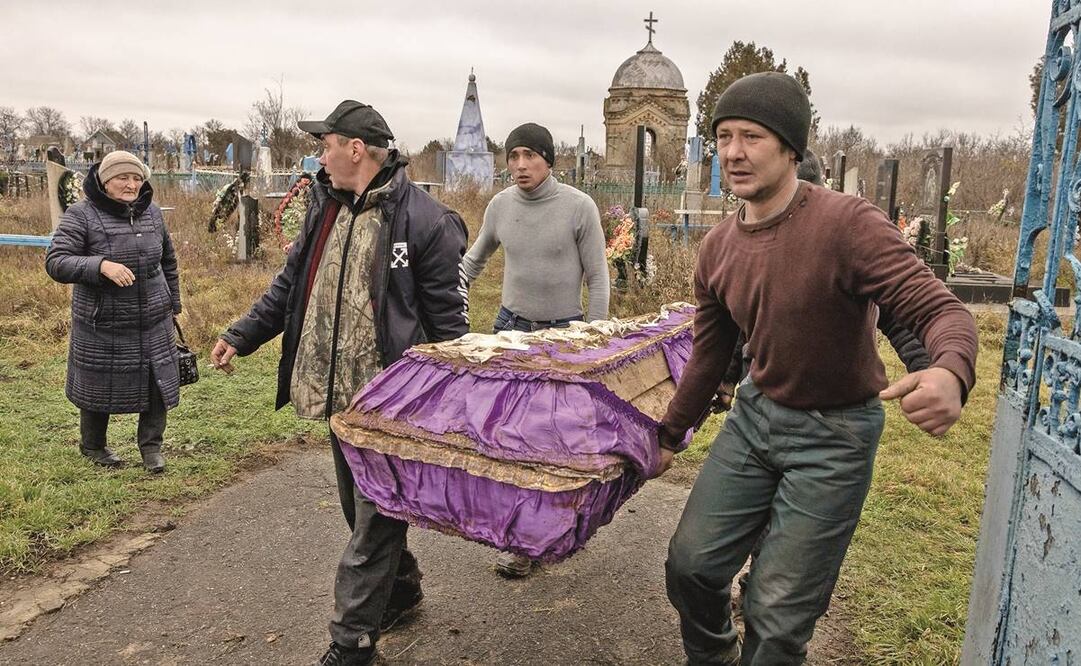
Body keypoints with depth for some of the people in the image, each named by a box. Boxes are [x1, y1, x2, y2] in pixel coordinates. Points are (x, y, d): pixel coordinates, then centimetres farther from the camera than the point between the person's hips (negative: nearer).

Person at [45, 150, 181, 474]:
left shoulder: (152, 212, 4)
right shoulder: (82, 214, -10)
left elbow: (168, 262, 16)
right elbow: (55, 262, -16)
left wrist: (173, 305, 17)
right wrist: (101, 265, -31)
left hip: (154, 324, 4)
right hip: (102, 327, -3)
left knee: (158, 383, 4)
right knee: (100, 386, 12)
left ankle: (151, 445, 24)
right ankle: (92, 445, 36)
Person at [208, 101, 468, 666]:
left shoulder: (422, 218, -15)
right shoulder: (324, 207, 9)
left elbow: (448, 318, -12)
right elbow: (291, 284, 18)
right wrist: (241, 337, 12)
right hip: (336, 391, 8)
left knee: (374, 520, 2)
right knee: (360, 508, 20)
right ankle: (401, 589, 42)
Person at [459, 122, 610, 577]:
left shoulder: (579, 206, -10)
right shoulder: (500, 205, 0)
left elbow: (597, 277, -6)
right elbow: (474, 259, 17)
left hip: (565, 332, -3)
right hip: (511, 326, 3)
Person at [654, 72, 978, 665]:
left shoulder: (848, 225, -21)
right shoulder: (717, 249, -2)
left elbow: (941, 310, -24)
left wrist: (950, 374, -48)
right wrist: (670, 434, 19)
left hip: (834, 436, -5)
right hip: (754, 416, 5)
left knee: (778, 612, 1)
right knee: (691, 565, 8)